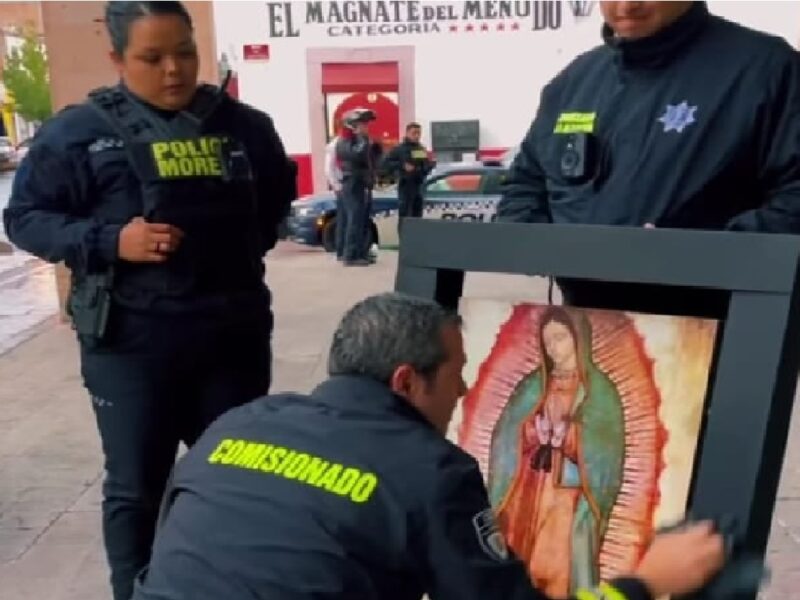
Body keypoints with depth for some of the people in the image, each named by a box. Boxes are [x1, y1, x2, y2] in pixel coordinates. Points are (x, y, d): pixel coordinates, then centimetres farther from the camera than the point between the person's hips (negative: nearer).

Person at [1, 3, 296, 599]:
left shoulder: (245, 125, 5)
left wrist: (250, 241, 8)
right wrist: (109, 241, -17)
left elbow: (278, 195, 22)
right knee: (135, 487, 8)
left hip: (234, 334, 3)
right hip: (130, 342, -3)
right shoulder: (80, 130, -5)